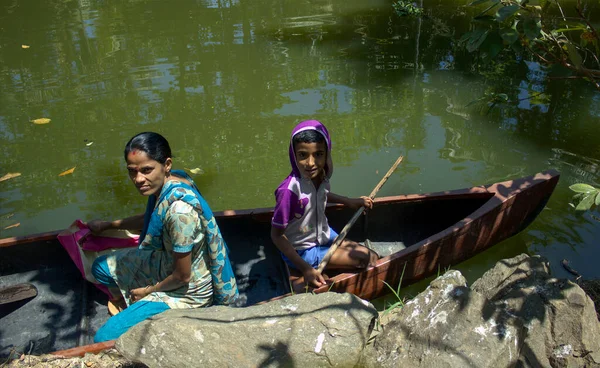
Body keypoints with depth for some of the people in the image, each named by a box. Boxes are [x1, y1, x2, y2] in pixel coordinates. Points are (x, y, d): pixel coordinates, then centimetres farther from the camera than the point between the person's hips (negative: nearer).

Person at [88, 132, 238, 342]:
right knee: (101, 268, 23)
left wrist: (148, 291, -7)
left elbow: (182, 276, -25)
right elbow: (150, 220, 16)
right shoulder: (165, 183, -10)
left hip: (186, 292, -9)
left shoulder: (179, 209, -37)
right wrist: (107, 225, 23)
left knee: (104, 339, -12)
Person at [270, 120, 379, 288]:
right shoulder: (289, 190, -35)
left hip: (324, 235, 7)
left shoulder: (321, 175, -14)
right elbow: (277, 235, -25)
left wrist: (349, 202, 4)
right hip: (302, 251, -7)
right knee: (366, 258, -8)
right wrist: (305, 268, -30)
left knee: (373, 258, 9)